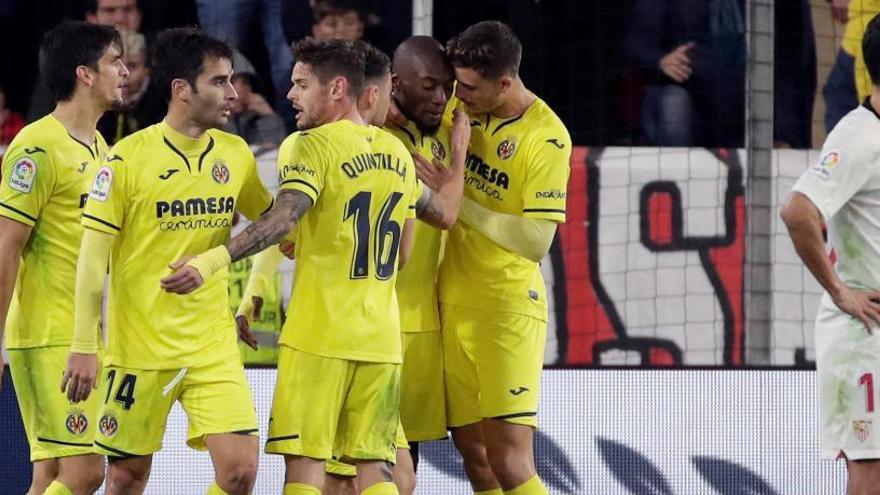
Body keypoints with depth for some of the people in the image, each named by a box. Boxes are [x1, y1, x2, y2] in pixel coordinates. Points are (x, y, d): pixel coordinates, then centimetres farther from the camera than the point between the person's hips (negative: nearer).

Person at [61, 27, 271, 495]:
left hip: (214, 344, 3)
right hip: (140, 345, -3)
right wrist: (83, 346, -12)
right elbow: (93, 255, -9)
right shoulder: (129, 158, -10)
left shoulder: (235, 154, 3)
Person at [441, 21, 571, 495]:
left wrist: (457, 201, -18)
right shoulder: (462, 108, 4)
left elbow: (536, 241, -16)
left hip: (508, 308, -6)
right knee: (473, 452, 6)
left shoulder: (546, 138, -14)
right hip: (453, 303, 6)